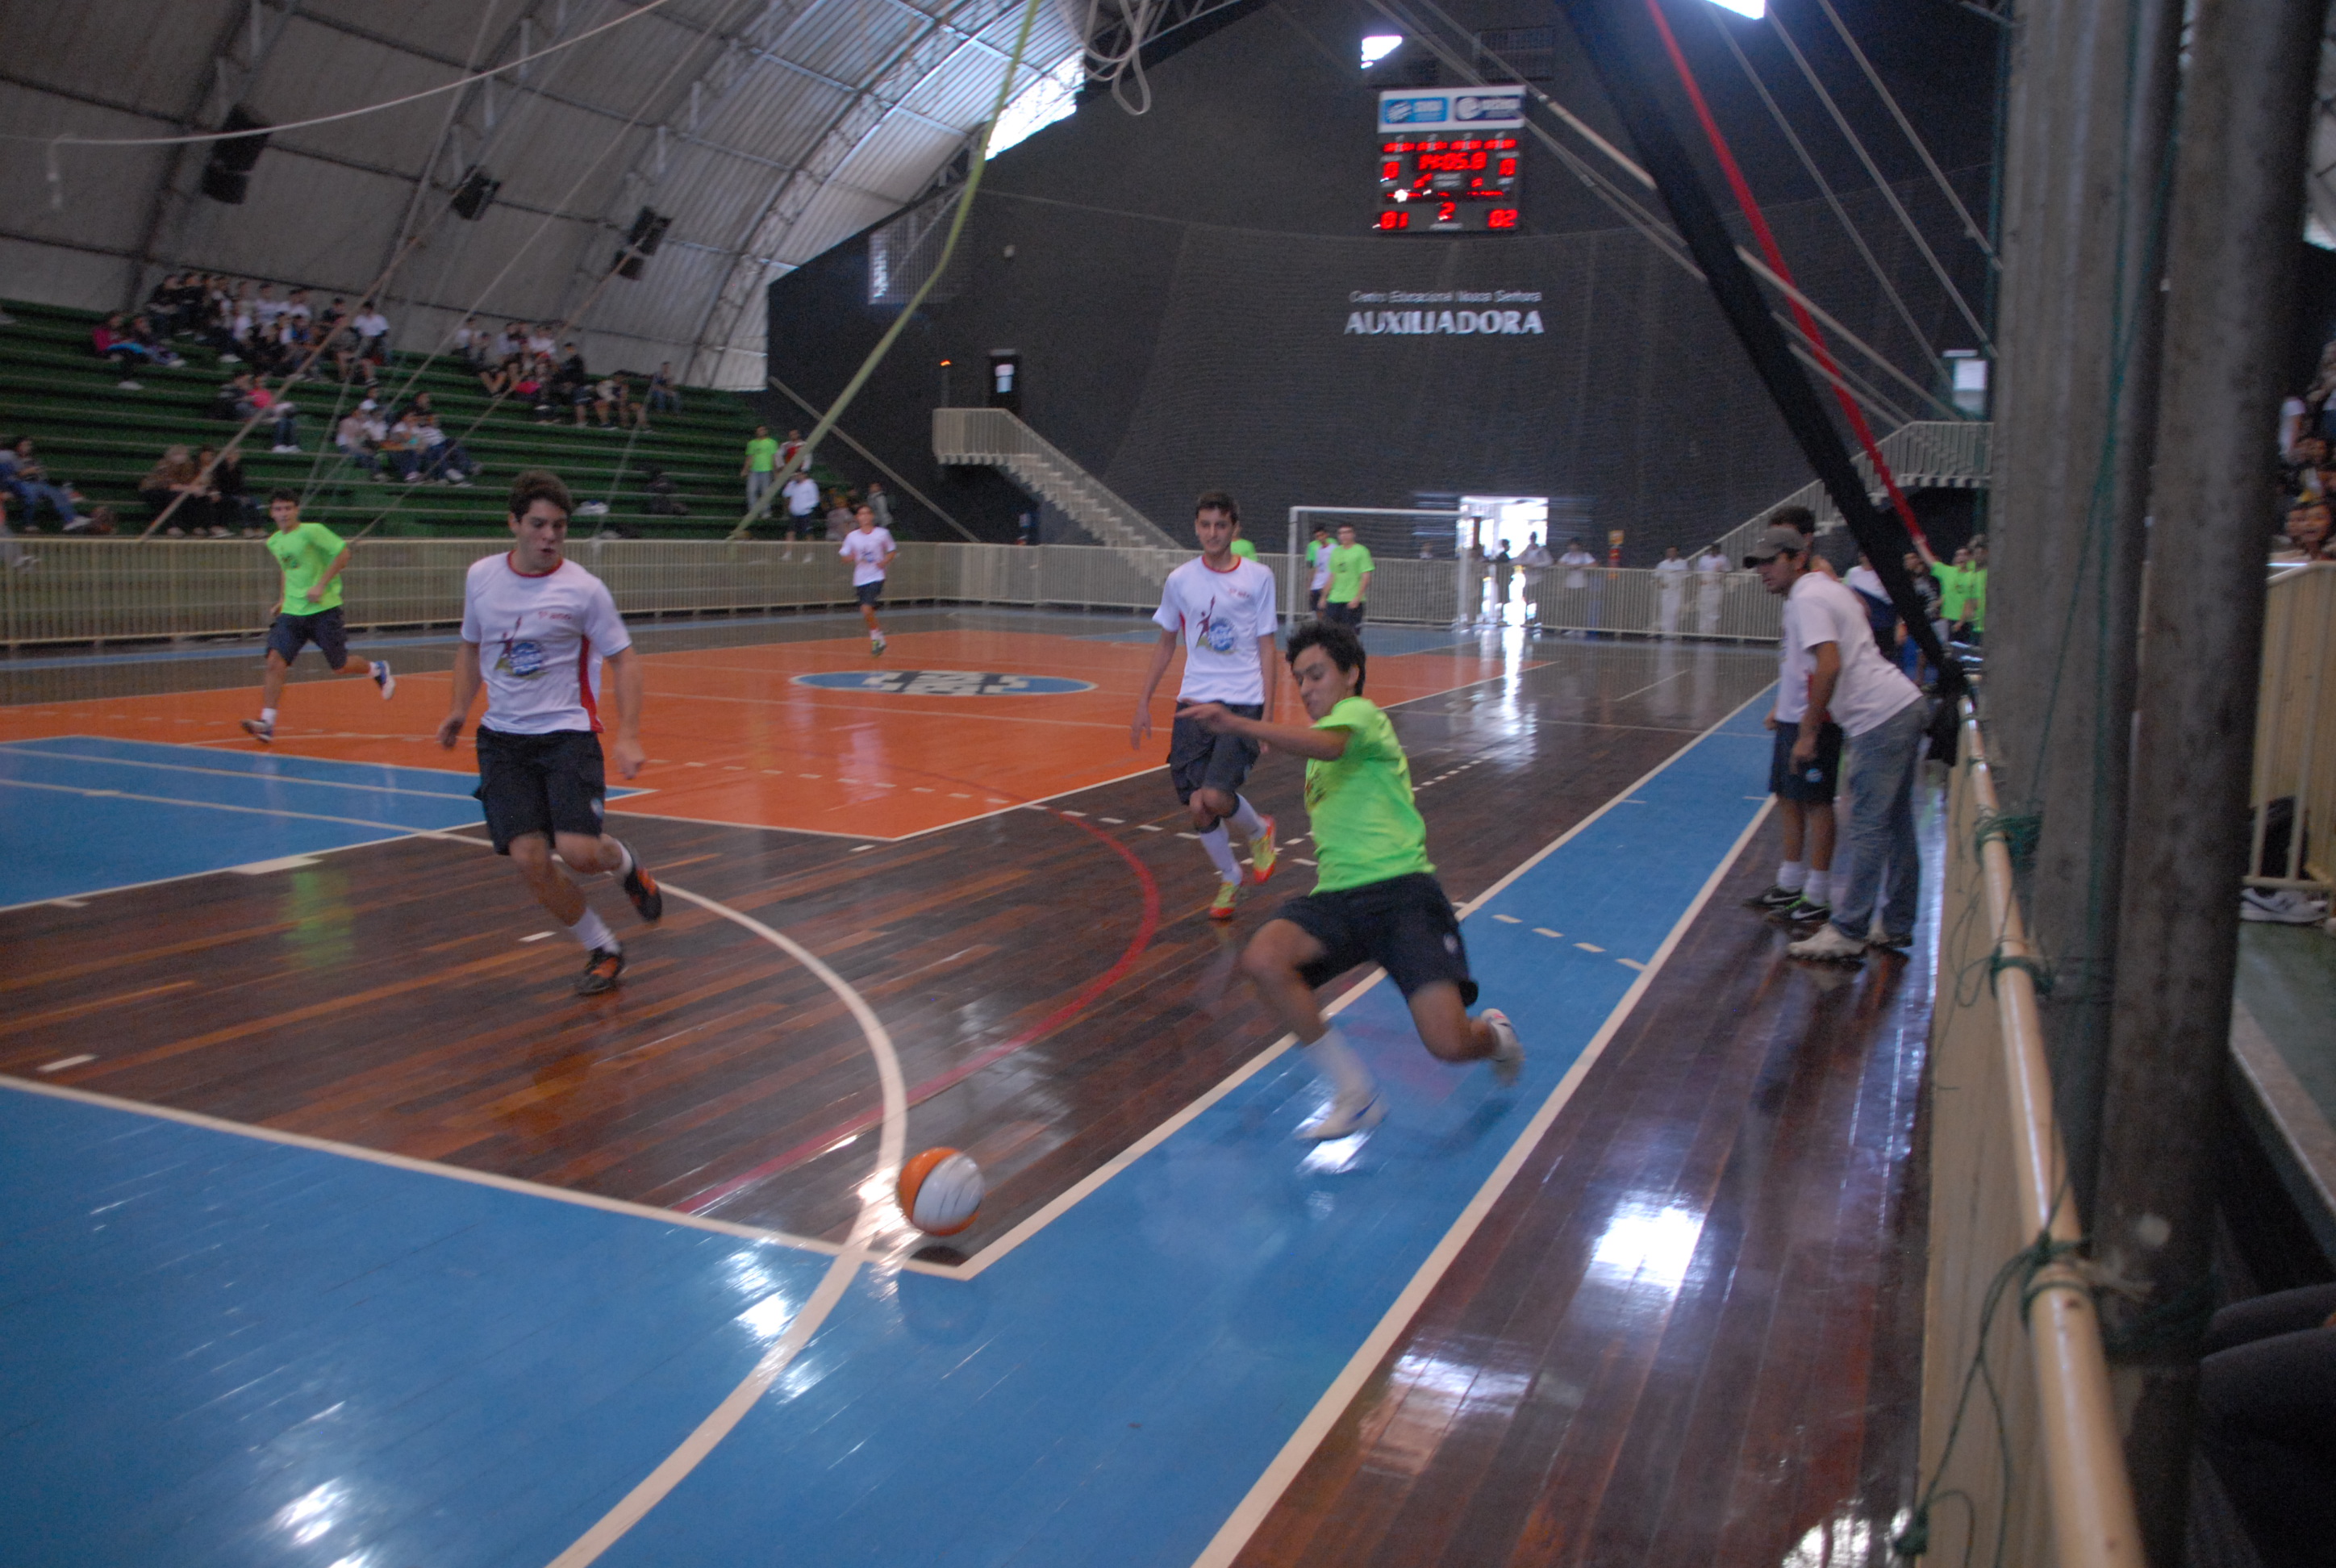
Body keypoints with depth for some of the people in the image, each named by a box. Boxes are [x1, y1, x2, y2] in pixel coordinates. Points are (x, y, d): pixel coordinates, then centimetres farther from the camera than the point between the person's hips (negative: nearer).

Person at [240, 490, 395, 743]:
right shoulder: (274, 542, 11)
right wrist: (283, 600, 16)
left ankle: (377, 669, 37)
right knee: (275, 661, -13)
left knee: (339, 667, 5)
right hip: (292, 612, 5)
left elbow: (343, 553, -12)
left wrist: (321, 585, -17)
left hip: (324, 609, -5)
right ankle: (267, 724, -16)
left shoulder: (312, 531, -9)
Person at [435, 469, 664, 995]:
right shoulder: (481, 576, 2)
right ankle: (603, 950, 11)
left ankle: (625, 864, 20)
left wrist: (628, 736, -12)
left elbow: (624, 659, -3)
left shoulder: (583, 589, -9)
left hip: (567, 733, -3)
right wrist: (459, 710, 9)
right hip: (502, 738, 3)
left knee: (579, 851, -19)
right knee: (529, 859, -9)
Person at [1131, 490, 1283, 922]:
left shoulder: (1258, 578, 1)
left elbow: (1266, 647, 4)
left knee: (1215, 797, -18)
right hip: (1194, 702, 3)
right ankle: (1229, 878, 26)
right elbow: (1166, 644, 17)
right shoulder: (1180, 580, 7)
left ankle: (1259, 830, 16)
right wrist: (1143, 703, 13)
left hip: (1244, 702, -3)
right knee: (1196, 806, 1)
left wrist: (1268, 711, -3)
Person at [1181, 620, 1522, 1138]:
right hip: (1336, 896, 7)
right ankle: (1356, 1095, -11)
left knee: (1448, 1043, -20)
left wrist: (1236, 723, -42)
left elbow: (1328, 745, -28)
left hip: (1401, 890, -7)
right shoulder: (1318, 756, 24)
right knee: (1262, 960, -25)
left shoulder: (1360, 714, -3)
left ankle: (1495, 1035, 21)